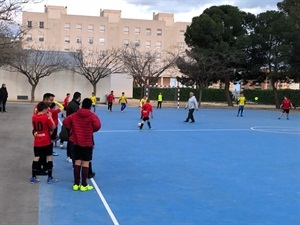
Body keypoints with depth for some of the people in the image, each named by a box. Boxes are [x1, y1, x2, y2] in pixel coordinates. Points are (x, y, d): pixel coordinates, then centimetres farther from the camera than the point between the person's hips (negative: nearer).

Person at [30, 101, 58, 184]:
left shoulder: (34, 117, 2)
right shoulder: (46, 117, -15)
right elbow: (53, 127, -7)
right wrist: (50, 117, -3)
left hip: (37, 142, 5)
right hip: (46, 141, -4)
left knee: (36, 158, 8)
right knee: (49, 157, 6)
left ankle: (33, 178, 10)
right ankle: (49, 178, 8)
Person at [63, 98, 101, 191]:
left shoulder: (75, 115, 2)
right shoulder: (92, 116, -11)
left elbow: (65, 121, 0)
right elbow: (97, 125, -25)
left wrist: (72, 129, 8)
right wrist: (92, 130, -5)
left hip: (76, 141, 4)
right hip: (87, 142, -4)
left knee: (77, 162, 10)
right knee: (85, 163, 1)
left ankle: (76, 184, 14)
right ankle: (84, 185, 5)